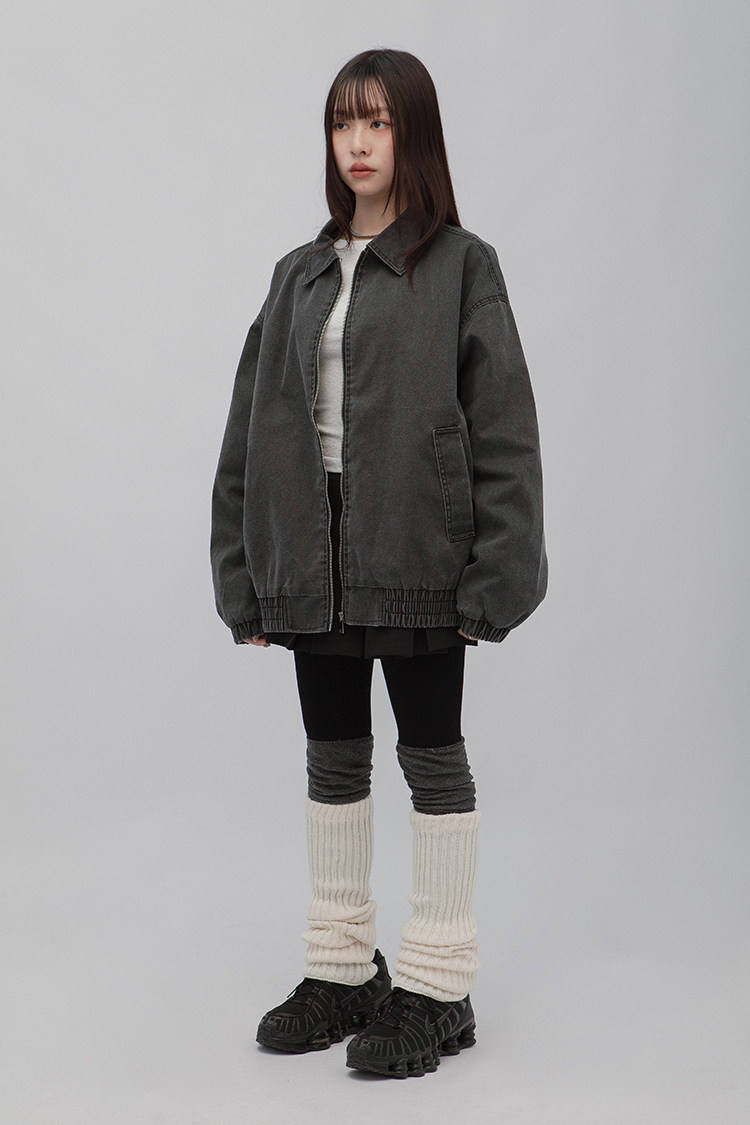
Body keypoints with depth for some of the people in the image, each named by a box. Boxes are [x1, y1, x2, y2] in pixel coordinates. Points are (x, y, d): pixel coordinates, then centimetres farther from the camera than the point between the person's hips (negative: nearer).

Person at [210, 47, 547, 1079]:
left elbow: (504, 430, -7)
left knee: (431, 753, 4)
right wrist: (248, 579, 5)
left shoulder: (460, 268, -3)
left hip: (418, 556, -5)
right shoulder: (299, 276, 12)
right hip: (314, 557, 5)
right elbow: (252, 430, 10)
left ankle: (437, 988, 13)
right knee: (334, 757, 13)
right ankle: (341, 968, 26)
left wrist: (496, 579, -14)